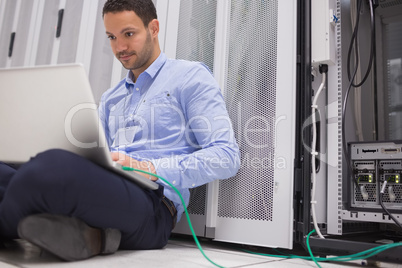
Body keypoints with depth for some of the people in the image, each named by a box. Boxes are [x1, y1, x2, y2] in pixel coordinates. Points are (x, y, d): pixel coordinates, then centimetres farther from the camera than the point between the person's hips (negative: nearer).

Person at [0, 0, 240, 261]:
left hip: (152, 203, -6)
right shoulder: (111, 98, 28)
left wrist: (152, 169, -16)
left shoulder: (190, 76, 7)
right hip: (102, 190, 7)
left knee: (53, 166, -33)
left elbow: (227, 157, -4)